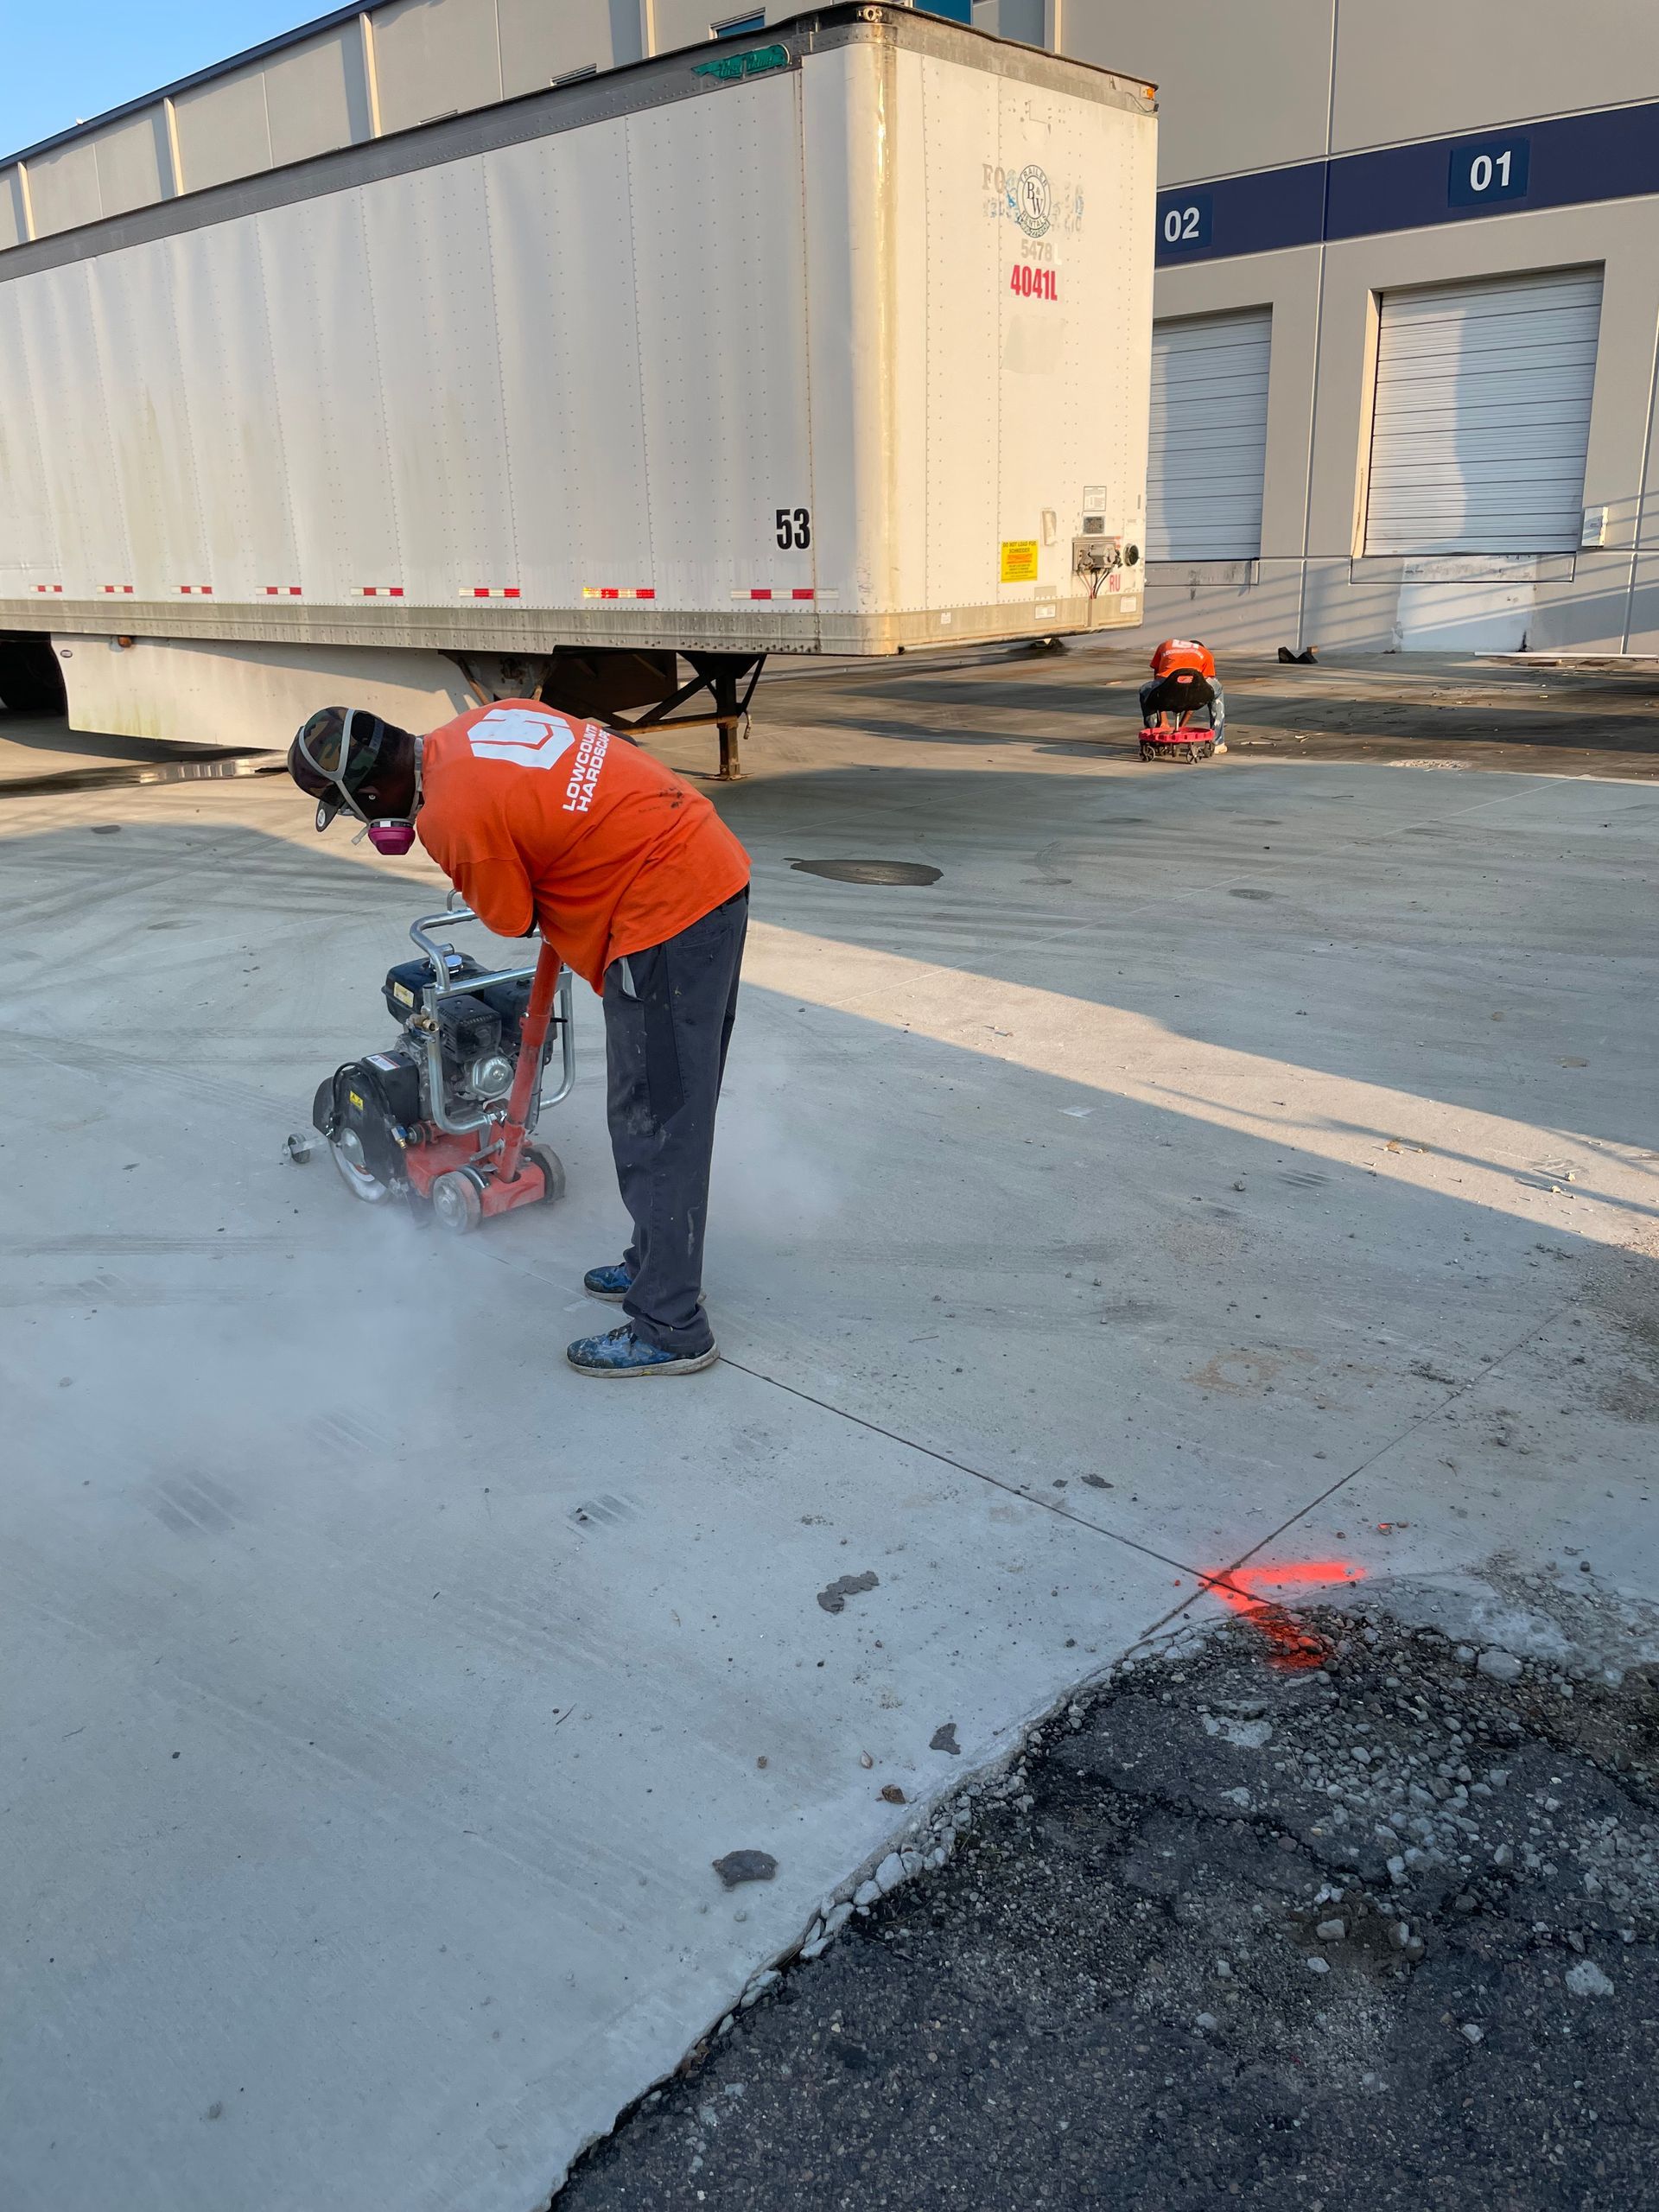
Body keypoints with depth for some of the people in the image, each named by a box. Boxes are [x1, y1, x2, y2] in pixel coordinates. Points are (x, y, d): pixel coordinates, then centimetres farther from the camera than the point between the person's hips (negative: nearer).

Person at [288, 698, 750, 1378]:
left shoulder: (453, 820, -16)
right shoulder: (489, 718, 7)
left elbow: (515, 921, -1)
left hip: (666, 918, -10)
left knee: (653, 1127, -1)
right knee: (676, 1110, 19)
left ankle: (669, 1330, 8)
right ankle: (660, 1267, 35)